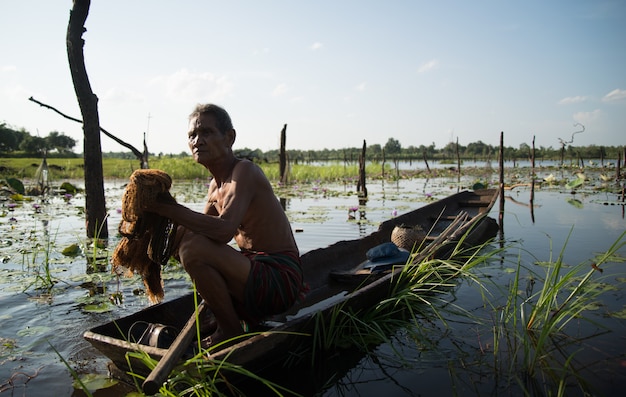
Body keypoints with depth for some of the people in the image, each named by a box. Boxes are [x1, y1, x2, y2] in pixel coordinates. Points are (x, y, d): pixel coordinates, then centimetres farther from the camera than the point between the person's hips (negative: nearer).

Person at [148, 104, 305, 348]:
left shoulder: (245, 171, -15)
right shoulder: (215, 186, 14)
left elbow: (224, 230, -31)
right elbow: (202, 228, 15)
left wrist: (169, 209, -26)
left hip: (280, 279, -10)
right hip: (257, 269, 10)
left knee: (193, 248, -26)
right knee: (185, 242, 18)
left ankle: (232, 333, -5)